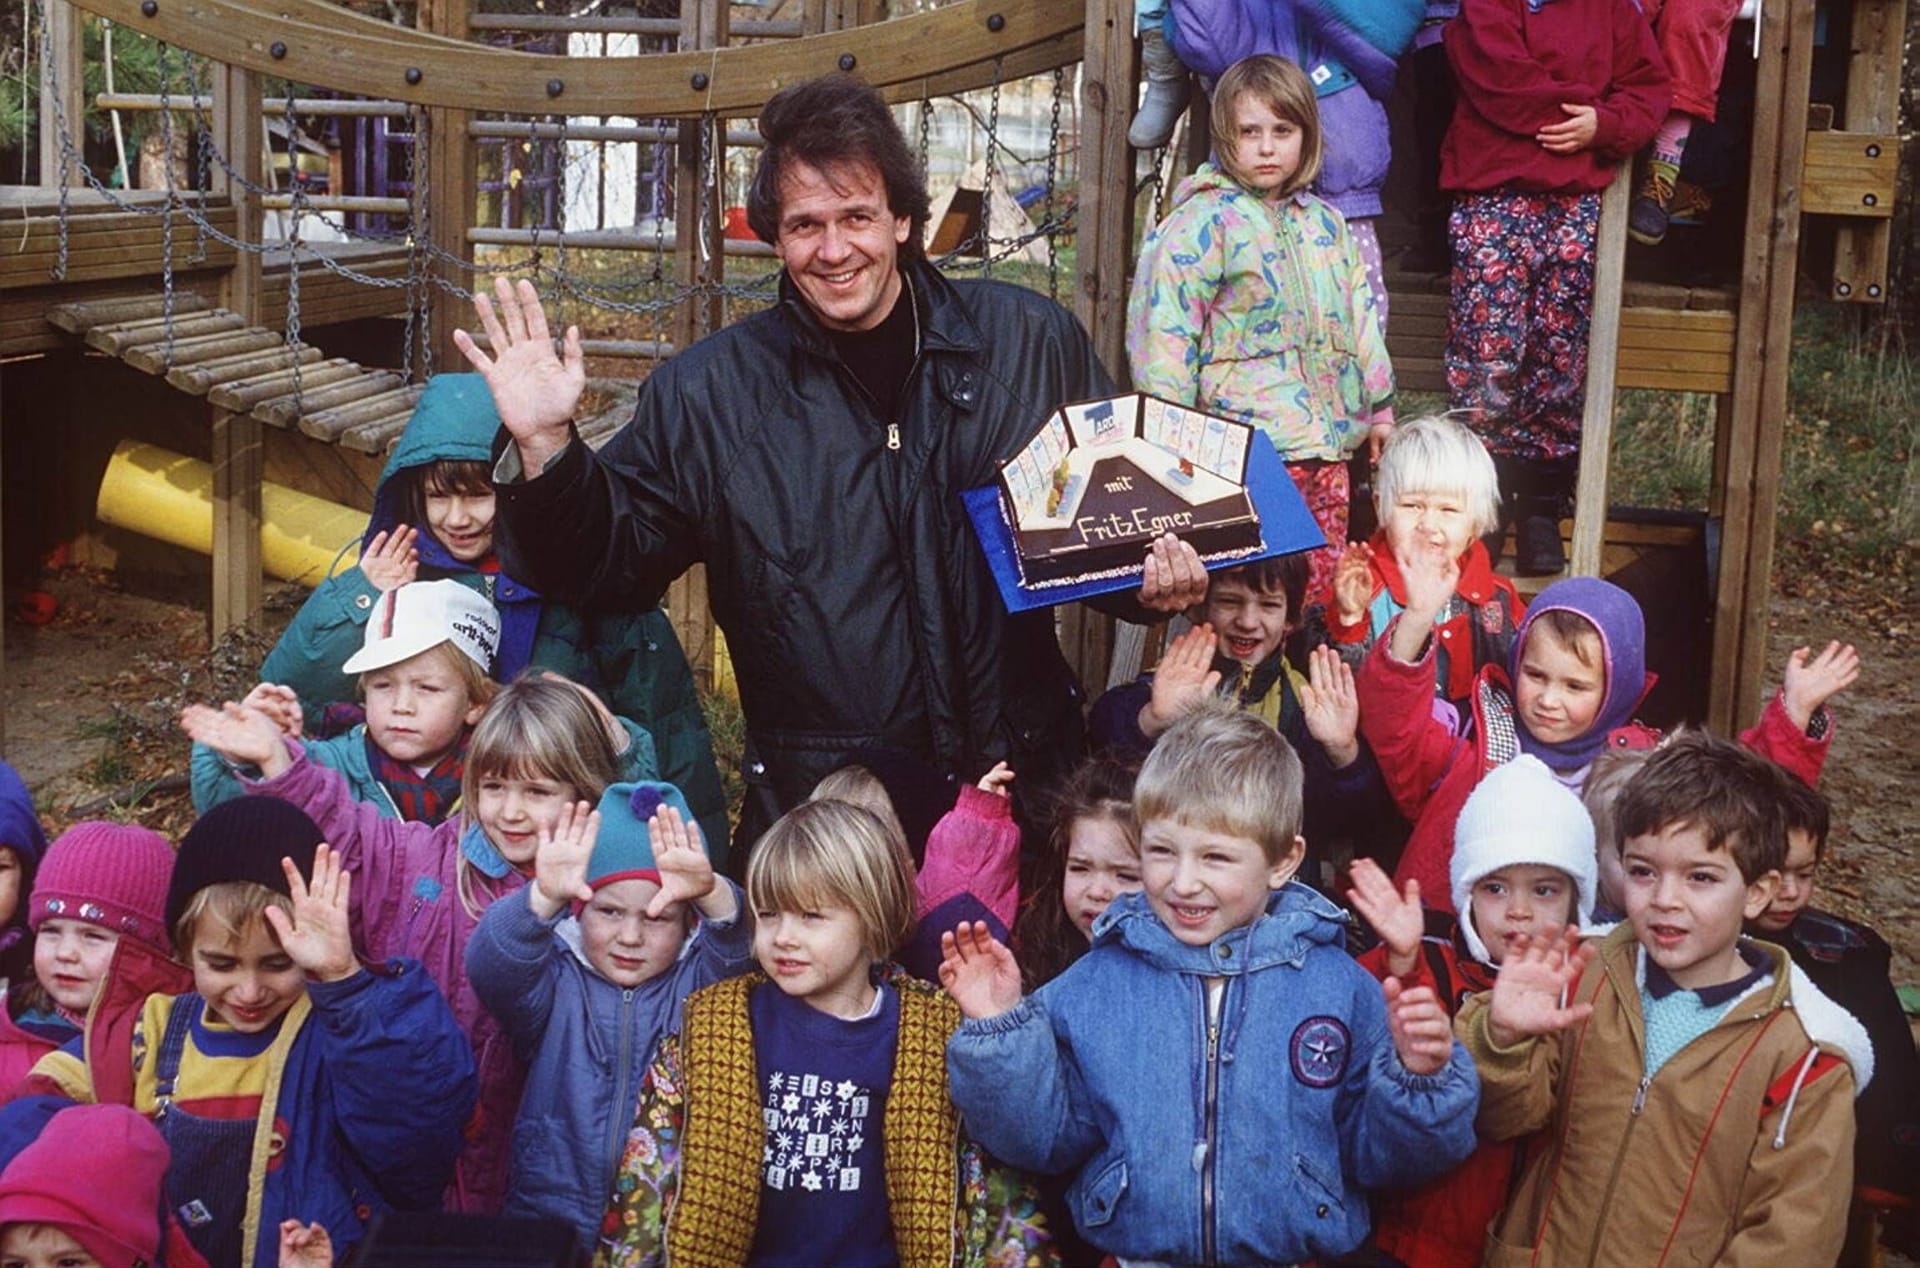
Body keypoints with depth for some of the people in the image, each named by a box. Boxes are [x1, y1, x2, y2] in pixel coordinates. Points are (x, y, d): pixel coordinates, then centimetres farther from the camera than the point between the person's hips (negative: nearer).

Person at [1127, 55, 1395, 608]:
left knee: (1320, 593, 10)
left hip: (1330, 439, 7)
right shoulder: (1204, 221, -6)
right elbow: (1165, 330, -10)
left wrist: (1380, 407, 24)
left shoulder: (1325, 224, 16)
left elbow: (1361, 318, 24)